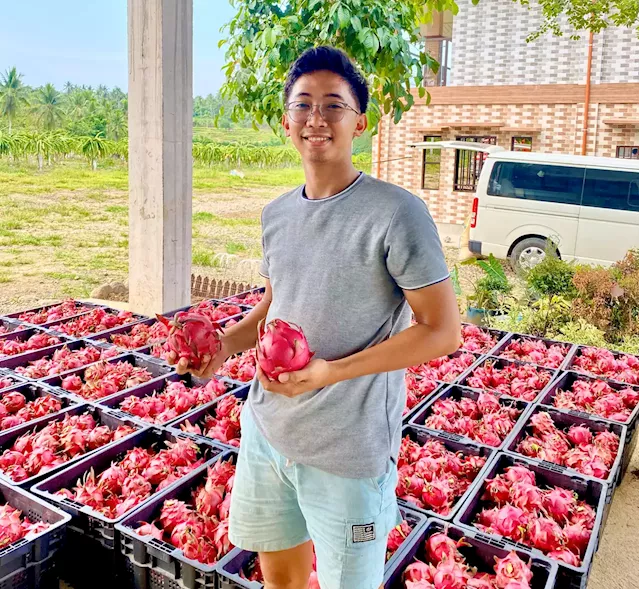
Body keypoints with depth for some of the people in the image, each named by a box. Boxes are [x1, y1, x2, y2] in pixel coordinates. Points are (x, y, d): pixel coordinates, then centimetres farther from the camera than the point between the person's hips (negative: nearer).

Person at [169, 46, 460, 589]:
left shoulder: (397, 212, -17)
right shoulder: (276, 214, 5)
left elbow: (443, 330, -16)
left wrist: (330, 372, -23)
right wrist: (227, 343, -1)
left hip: (349, 452, -6)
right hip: (266, 431, 6)